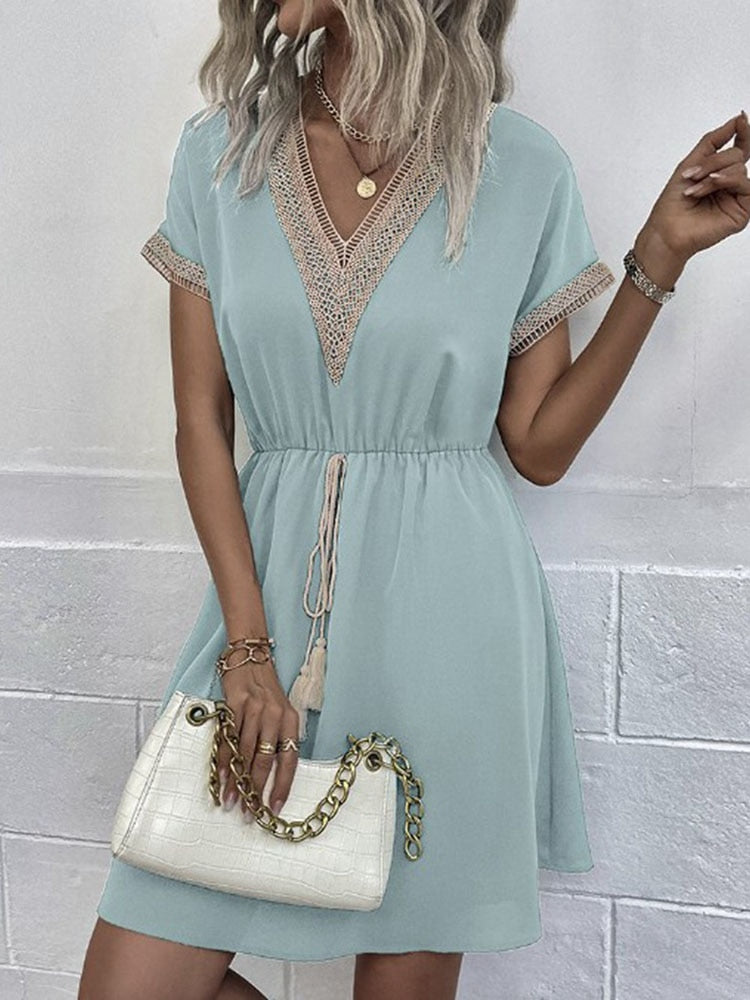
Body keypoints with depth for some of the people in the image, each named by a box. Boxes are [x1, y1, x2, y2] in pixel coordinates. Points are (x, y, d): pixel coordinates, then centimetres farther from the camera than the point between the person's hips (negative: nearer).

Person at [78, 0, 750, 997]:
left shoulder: (524, 167, -1)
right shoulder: (219, 150, 4)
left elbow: (541, 447, 2)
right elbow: (201, 420, 2)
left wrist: (661, 254, -6)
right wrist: (248, 646, -6)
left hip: (448, 615, -1)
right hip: (271, 591, 2)